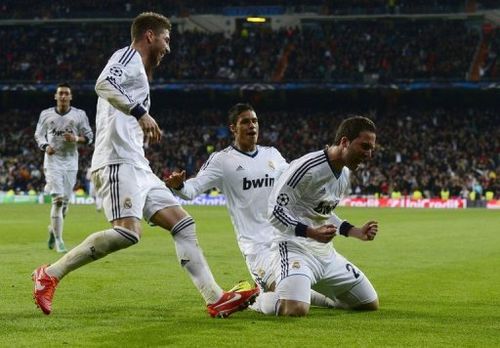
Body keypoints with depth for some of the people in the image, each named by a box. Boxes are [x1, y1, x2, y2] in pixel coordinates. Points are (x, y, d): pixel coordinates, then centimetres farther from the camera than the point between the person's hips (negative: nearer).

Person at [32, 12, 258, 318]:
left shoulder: (138, 72, 27)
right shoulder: (129, 56, -1)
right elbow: (104, 84, -23)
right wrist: (141, 112, -26)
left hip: (137, 166, 11)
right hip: (119, 161, -10)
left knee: (184, 224, 4)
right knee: (128, 232, -25)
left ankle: (216, 299, 0)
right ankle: (51, 275, -16)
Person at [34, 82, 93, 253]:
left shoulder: (79, 115, 2)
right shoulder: (46, 114, 3)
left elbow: (89, 136, 6)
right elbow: (38, 135, 10)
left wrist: (76, 139, -14)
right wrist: (45, 146, -10)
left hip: (70, 161, 2)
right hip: (53, 160, -2)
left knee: (65, 200, 6)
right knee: (58, 199, -12)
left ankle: (53, 229, 33)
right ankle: (58, 240, -8)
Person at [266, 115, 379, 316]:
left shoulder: (345, 173, 10)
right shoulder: (307, 168, -20)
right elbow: (276, 210, -20)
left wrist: (356, 232, 11)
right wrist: (311, 232, -30)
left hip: (325, 252, 9)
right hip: (295, 246, -9)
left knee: (370, 304, 13)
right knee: (296, 310, -33)